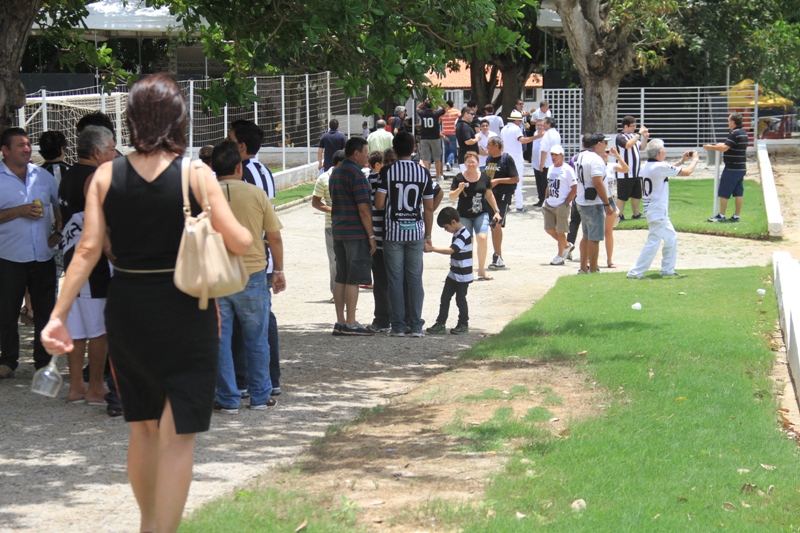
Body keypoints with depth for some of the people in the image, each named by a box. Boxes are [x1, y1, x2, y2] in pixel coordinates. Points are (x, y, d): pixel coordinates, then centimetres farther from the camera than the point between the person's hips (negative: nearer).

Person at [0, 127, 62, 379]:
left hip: (43, 256, 3)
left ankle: (43, 362, 17)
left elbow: (59, 205, 18)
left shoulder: (43, 176, 8)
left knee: (45, 311, 7)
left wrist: (59, 232, 5)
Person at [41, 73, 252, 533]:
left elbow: (88, 249, -7)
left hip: (127, 311, 4)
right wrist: (249, 231, 10)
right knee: (178, 435, 1)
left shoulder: (106, 176, -2)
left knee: (143, 427, 21)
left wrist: (59, 314, -6)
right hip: (186, 313, -4)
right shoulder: (196, 174, -9)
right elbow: (239, 242, -12)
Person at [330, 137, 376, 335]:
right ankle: (350, 324, -4)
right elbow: (363, 209, -17)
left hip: (338, 233, 9)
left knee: (341, 278, 10)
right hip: (356, 234, -9)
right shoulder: (356, 174, -14)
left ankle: (340, 322, 12)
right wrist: (371, 236, -14)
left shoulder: (335, 173, 15)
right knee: (353, 279, -5)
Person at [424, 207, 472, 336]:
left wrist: (432, 248, -35)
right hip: (453, 274, 9)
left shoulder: (463, 235, -21)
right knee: (445, 297, 6)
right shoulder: (457, 234, 10)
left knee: (460, 299, 1)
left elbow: (451, 250, -32)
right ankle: (440, 324, 8)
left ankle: (463, 325, 14)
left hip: (463, 276, -9)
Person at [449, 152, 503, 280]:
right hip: (464, 215, -1)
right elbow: (451, 197, -2)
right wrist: (459, 189, -22)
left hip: (481, 214, 1)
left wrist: (496, 211, 14)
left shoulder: (484, 177, 3)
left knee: (482, 238, -16)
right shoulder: (459, 178, -4)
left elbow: (489, 195, 14)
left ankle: (481, 271, -6)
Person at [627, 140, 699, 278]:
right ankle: (635, 272, -11)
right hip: (658, 211, -10)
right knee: (653, 242, -10)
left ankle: (667, 269, 25)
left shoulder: (646, 166, 8)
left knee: (671, 238, 20)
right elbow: (687, 172, -10)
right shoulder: (660, 167, -18)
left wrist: (681, 161, 24)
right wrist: (695, 159, 7)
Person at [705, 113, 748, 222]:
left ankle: (721, 215, 3)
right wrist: (720, 145, 19)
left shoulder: (734, 134, -17)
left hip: (731, 168, -9)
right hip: (741, 168, 9)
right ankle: (736, 216, 10)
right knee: (738, 193, 8)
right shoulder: (743, 133, 13)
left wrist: (711, 147, -10)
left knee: (724, 193, -1)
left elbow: (725, 148, -22)